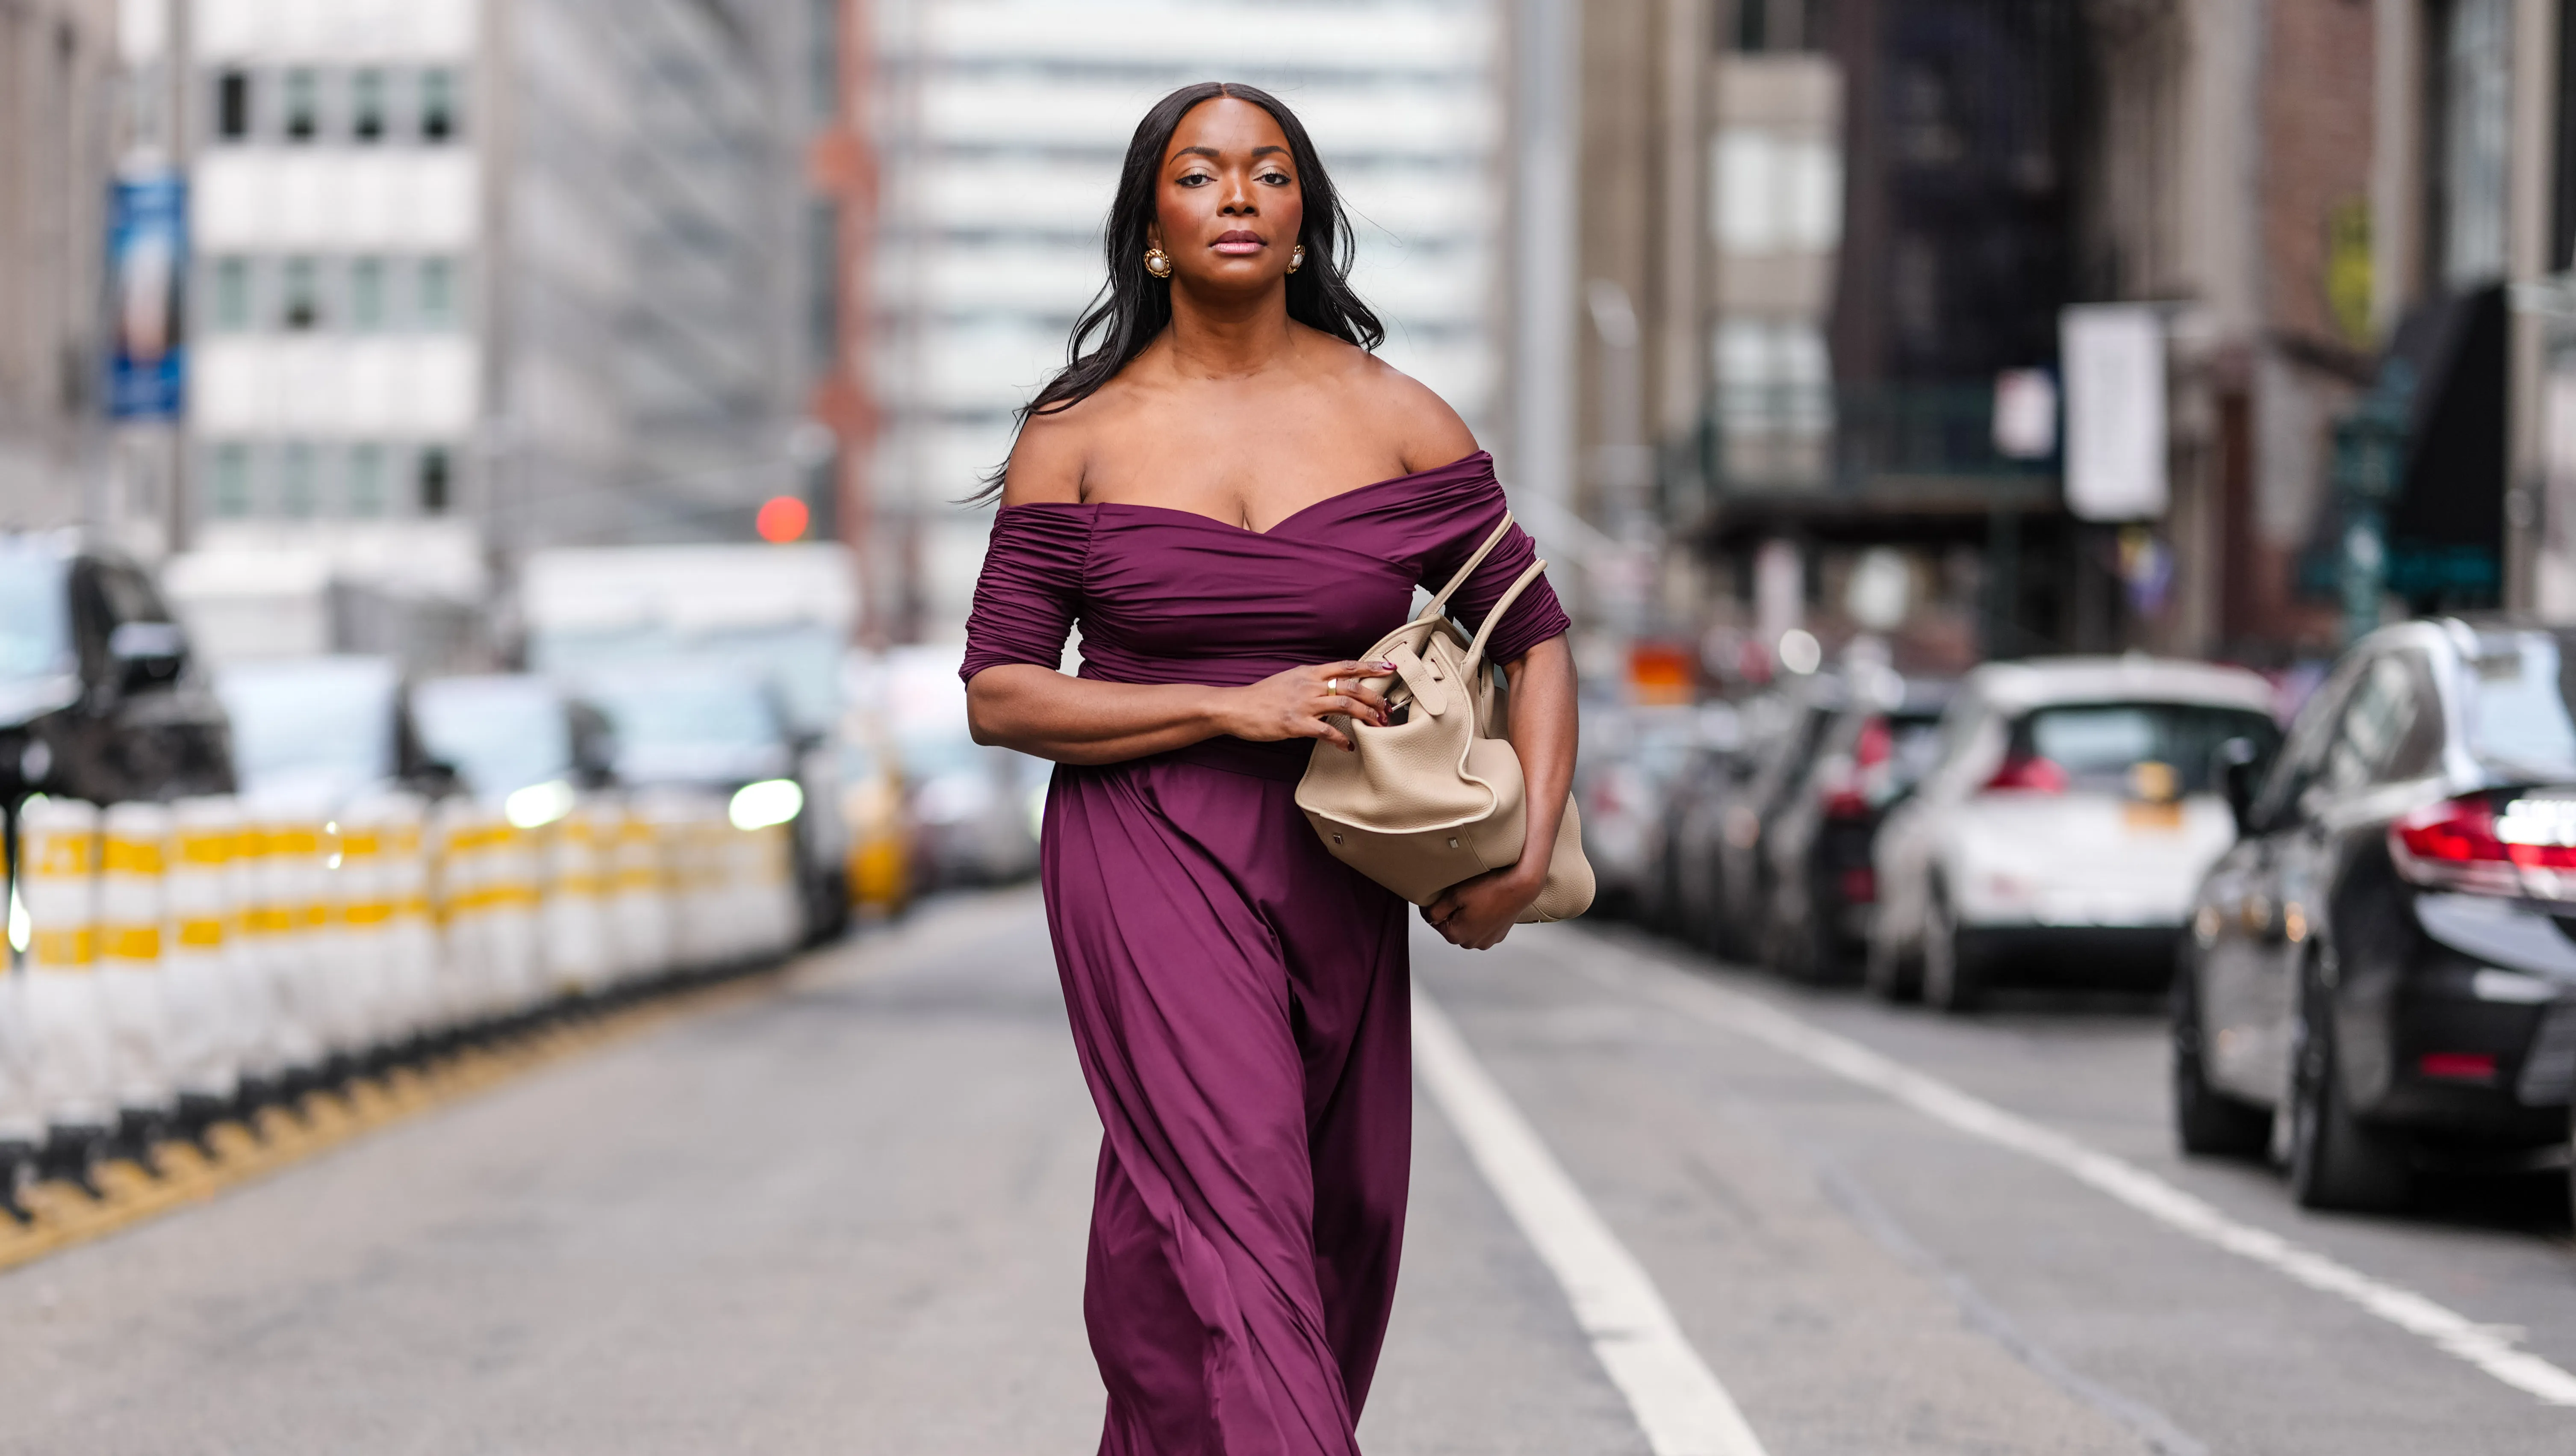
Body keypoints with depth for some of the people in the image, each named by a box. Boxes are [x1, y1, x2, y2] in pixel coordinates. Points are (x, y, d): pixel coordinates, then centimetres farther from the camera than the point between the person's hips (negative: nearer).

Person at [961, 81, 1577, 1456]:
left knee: (1336, 1231, 10)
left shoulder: (1400, 422, 3)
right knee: (1228, 1210, -19)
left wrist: (1530, 851, -6)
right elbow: (999, 693, -3)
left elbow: (1533, 638, 8)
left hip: (1335, 870, 4)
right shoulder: (1078, 437, -1)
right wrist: (1236, 710, -14)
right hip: (1147, 863, -4)